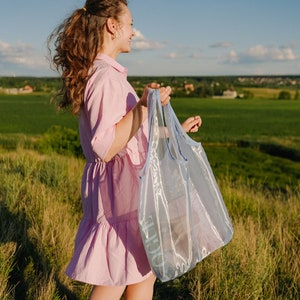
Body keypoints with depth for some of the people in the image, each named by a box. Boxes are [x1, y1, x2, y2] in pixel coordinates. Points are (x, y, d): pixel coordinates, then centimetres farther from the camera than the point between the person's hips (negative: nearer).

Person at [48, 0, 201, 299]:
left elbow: (134, 133, 19)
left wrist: (178, 128, 24)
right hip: (119, 187, -10)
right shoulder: (106, 76, -18)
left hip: (128, 186, 10)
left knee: (145, 272, 19)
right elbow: (105, 148, -26)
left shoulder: (109, 74, 14)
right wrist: (143, 106, -31)